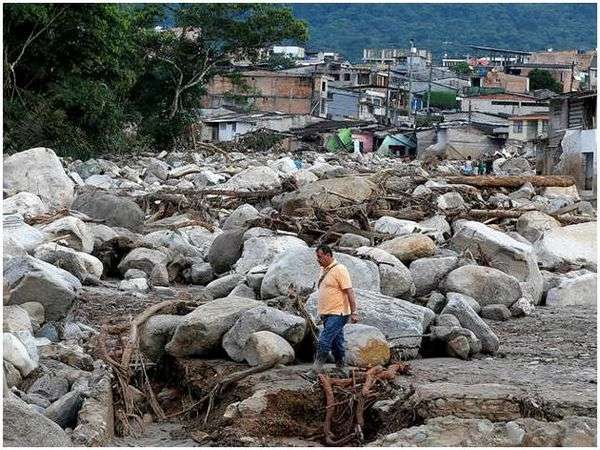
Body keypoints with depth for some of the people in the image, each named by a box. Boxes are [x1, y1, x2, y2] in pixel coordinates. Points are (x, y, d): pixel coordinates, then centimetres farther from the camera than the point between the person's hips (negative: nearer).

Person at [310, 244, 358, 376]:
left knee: (324, 341, -15)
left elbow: (349, 292, -16)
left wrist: (354, 313, -21)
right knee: (336, 343, 14)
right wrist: (322, 313, 23)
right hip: (326, 314, 9)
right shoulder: (323, 270, 15)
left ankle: (316, 369, -15)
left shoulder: (339, 269, -12)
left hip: (337, 314, -9)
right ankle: (341, 369, 20)